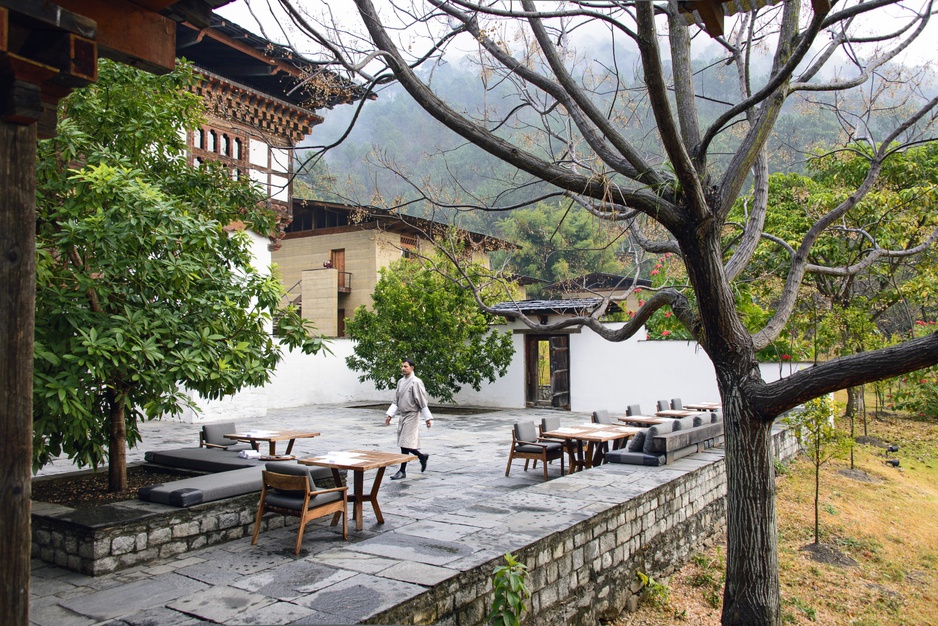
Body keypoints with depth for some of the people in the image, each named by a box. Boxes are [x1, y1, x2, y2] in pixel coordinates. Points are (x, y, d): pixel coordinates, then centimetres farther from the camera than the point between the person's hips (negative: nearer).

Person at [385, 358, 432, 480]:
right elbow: (396, 401, 16)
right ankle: (422, 457, 24)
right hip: (402, 415, 8)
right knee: (403, 443, 10)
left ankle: (402, 471, 5)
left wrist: (427, 418, -13)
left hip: (412, 415, -8)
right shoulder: (400, 382, 10)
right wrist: (390, 415, 8)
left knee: (405, 443, -8)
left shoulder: (416, 382, -12)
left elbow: (423, 401, -13)